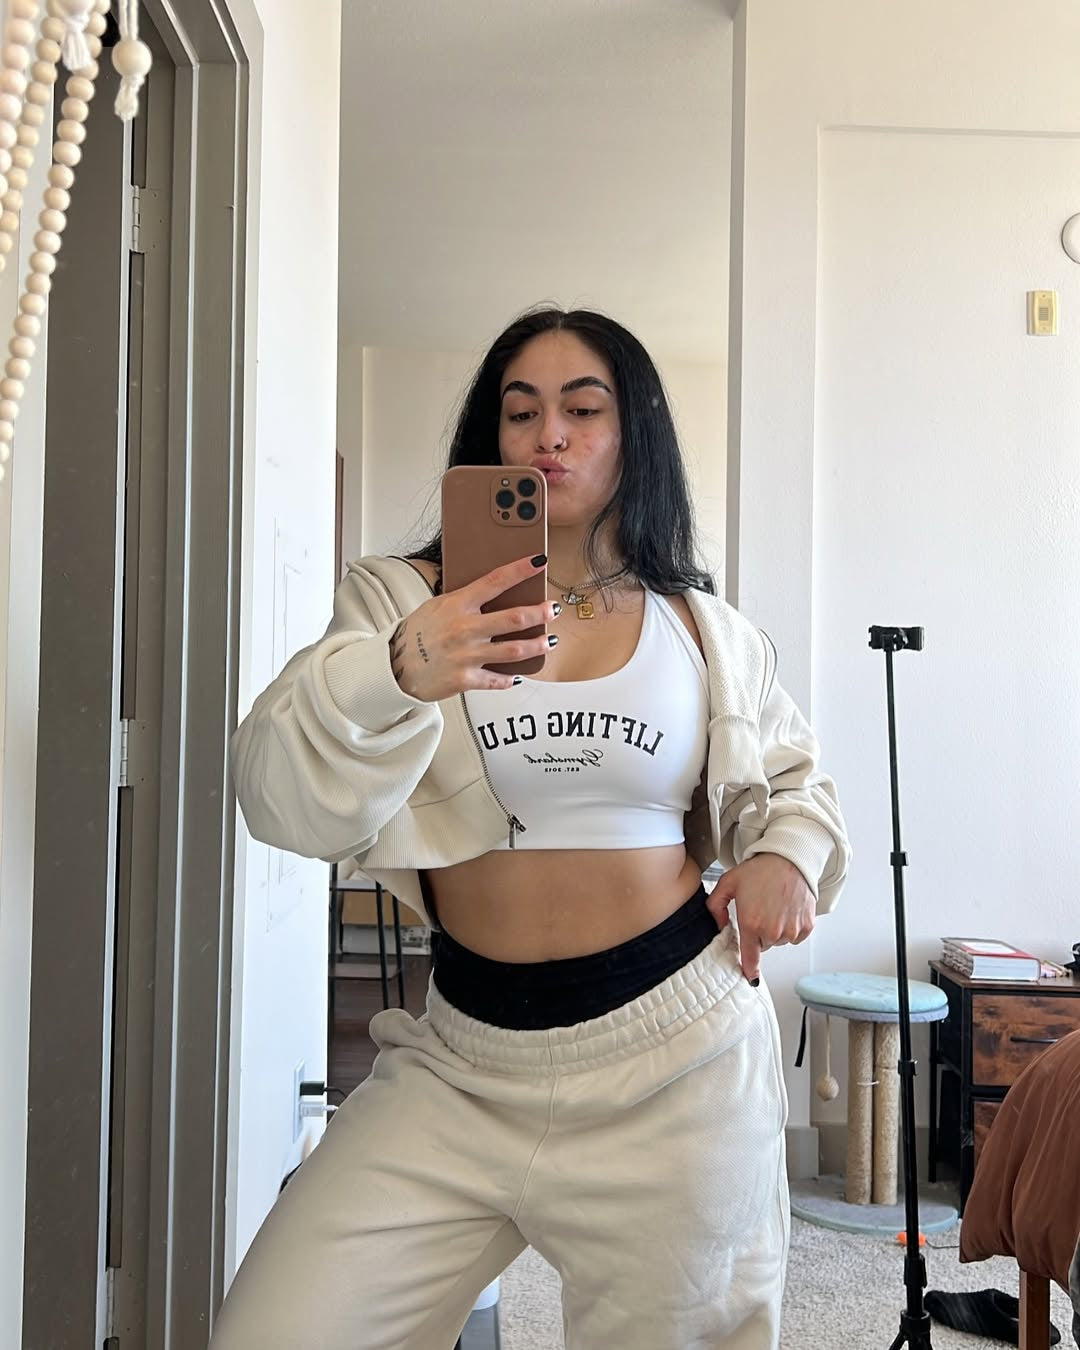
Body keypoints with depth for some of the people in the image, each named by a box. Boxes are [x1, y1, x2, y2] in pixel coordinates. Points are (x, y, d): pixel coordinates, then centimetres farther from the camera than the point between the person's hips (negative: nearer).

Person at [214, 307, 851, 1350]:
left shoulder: (708, 633, 6)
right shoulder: (401, 601, 0)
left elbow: (790, 775, 23)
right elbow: (288, 807, -12)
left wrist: (789, 851, 0)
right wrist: (393, 679, -31)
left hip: (679, 1044, 1)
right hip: (465, 1059, 0)